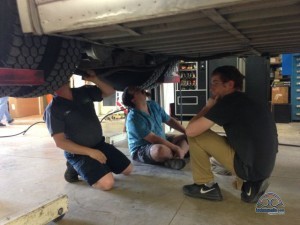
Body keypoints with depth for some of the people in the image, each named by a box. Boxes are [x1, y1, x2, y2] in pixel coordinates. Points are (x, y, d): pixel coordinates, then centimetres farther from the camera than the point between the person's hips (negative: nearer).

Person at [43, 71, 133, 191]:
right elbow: (60, 142, -17)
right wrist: (90, 152, -23)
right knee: (107, 183, -23)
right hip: (78, 152, -6)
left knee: (128, 169, 8)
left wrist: (95, 79, -15)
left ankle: (97, 164, 21)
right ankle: (75, 168, 0)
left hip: (99, 144, 6)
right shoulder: (53, 109, -14)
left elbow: (110, 91, 4)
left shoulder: (84, 92, 2)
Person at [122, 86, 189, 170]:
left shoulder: (153, 105, 1)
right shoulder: (133, 118, -23)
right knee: (161, 150, -41)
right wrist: (176, 148, -26)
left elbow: (170, 120, 9)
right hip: (141, 151, -9)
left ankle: (177, 157, -24)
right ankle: (175, 157, -10)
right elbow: (153, 139, -27)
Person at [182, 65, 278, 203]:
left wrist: (208, 107, 1)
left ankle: (206, 186, 7)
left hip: (248, 166, -9)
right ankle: (252, 183, 14)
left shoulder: (229, 102, -13)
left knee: (195, 135, -5)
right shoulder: (248, 100, 13)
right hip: (265, 165, 9)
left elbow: (190, 130, -13)